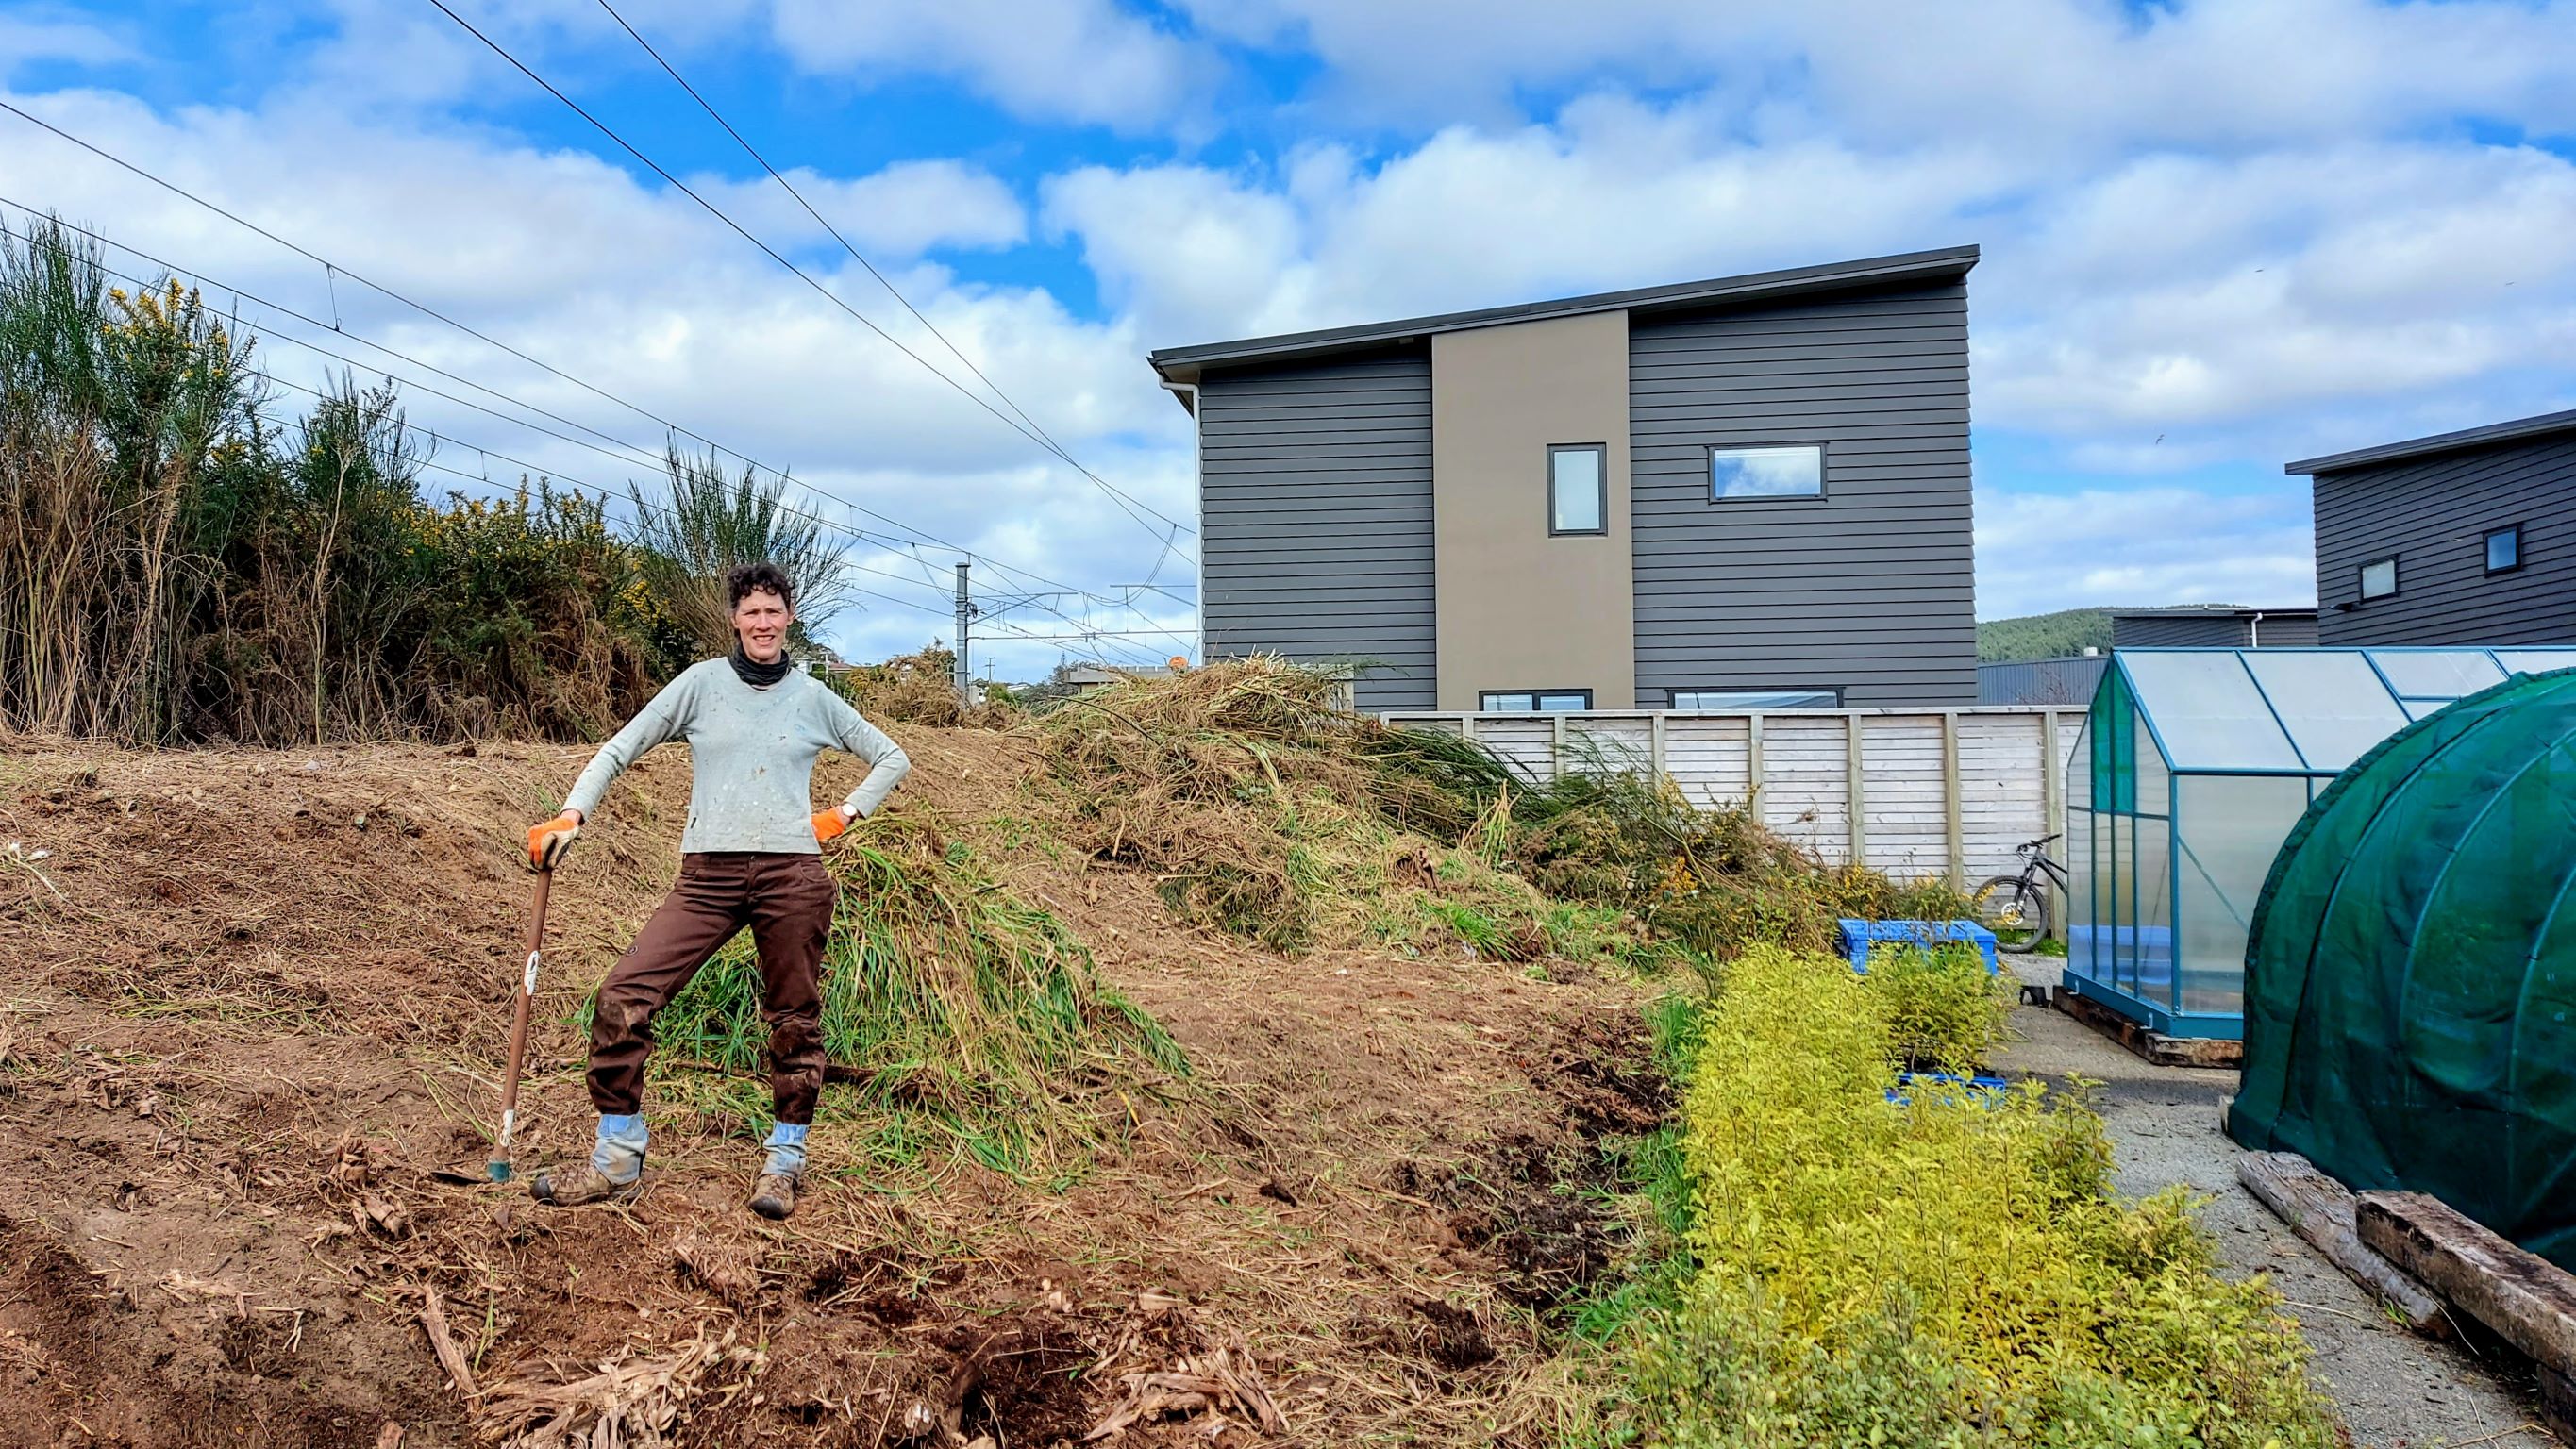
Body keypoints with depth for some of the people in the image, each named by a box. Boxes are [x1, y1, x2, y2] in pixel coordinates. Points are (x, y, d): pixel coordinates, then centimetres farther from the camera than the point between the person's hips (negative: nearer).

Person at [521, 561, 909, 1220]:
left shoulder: (813, 697, 10)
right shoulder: (703, 682, 7)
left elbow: (891, 758, 20)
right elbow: (620, 749, 8)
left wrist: (845, 814, 10)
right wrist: (572, 814, -5)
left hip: (792, 873, 0)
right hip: (709, 873, 0)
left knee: (794, 1019, 3)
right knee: (623, 996, -12)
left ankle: (785, 1162, 18)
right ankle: (616, 1161, -1)